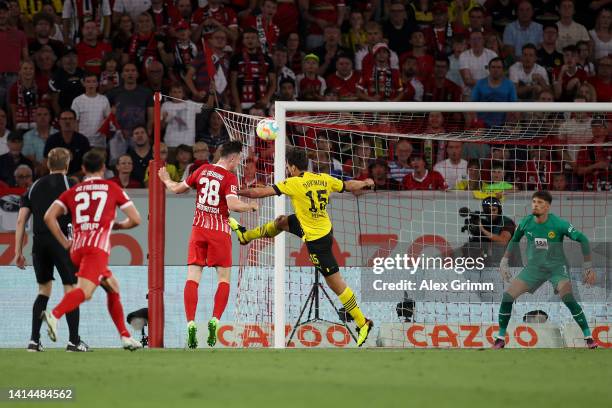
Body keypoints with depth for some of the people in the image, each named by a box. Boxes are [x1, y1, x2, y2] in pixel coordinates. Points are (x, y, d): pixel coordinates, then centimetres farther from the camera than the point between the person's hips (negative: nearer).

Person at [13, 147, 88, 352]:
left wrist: (18, 251, 13)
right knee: (71, 289, 1)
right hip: (61, 241, -4)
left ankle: (34, 340, 8)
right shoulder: (70, 184, 3)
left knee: (44, 290, 16)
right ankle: (74, 340, -4)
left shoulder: (35, 187, 15)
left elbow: (21, 221, 11)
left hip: (39, 241, 4)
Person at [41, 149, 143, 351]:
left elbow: (49, 216, 7)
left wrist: (65, 243, 11)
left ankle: (125, 336, 20)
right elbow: (135, 219, 13)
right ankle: (54, 315, -46)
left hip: (77, 246, 5)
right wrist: (116, 226, 32)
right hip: (98, 246, -5)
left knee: (113, 287, 21)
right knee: (84, 291, -20)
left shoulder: (72, 192, 18)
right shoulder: (112, 188, 13)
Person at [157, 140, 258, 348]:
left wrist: (166, 180, 36)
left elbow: (178, 189, 16)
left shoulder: (203, 170, 6)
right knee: (224, 278, 7)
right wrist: (251, 206, -4)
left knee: (193, 277, 0)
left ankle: (191, 323, -13)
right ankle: (215, 320, -9)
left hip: (199, 229, 4)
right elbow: (233, 205, -22)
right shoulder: (230, 178, -9)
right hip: (220, 231, -4)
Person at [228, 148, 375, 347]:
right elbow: (348, 186, 9)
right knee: (282, 221, 24)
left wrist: (237, 192, -7)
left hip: (316, 239, -8)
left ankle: (362, 323, 4)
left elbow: (261, 192, -19)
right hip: (324, 226, 8)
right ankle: (245, 235, 46)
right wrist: (366, 183, 30)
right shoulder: (324, 179, -5)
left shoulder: (294, 183, -22)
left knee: (336, 283, 0)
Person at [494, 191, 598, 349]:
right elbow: (514, 240, 14)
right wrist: (504, 262, 12)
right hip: (534, 267, 4)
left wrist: (588, 266, -11)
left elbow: (582, 239, -11)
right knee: (508, 296, -10)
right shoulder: (526, 222, -6)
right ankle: (500, 339, 6)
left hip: (557, 266, -4)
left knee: (567, 297, -29)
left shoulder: (559, 224, -18)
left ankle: (589, 337, -18)